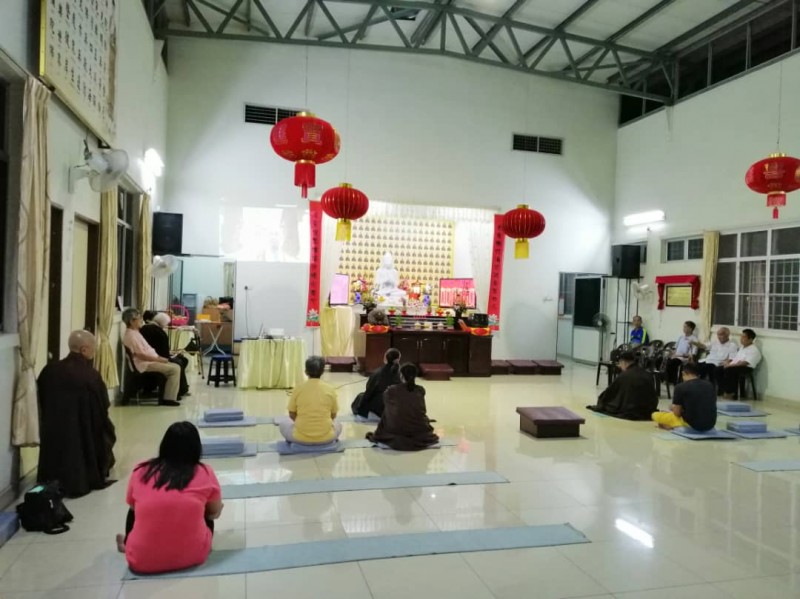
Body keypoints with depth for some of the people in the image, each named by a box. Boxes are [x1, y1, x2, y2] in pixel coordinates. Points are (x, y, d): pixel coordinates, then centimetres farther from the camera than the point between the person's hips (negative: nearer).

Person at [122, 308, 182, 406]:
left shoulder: (135, 332, 17)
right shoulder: (131, 335, -16)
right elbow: (141, 355, -21)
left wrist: (159, 357, 9)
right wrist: (158, 359, -16)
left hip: (150, 361, 11)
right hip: (145, 364, -11)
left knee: (175, 367, 8)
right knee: (175, 369, -16)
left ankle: (169, 396, 5)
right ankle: (169, 398, -12)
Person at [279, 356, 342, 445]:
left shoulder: (298, 389, -4)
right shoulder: (330, 389, -2)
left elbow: (292, 415, 6)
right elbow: (333, 415, 9)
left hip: (301, 438, 0)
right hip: (325, 437, 1)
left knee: (283, 424, 29)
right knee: (338, 425, 33)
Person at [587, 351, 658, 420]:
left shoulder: (623, 376, -11)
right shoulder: (648, 375, 1)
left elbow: (608, 393, 1)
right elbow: (654, 397, 11)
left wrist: (600, 405, 18)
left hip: (630, 413, -5)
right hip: (648, 413, 5)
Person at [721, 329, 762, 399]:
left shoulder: (754, 350, -5)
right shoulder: (742, 348, 25)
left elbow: (745, 363, -18)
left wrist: (731, 365, -23)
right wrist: (728, 361, 4)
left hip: (745, 368, -8)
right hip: (734, 367, 8)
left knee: (729, 370, -37)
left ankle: (730, 393, -29)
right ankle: (723, 390, -20)